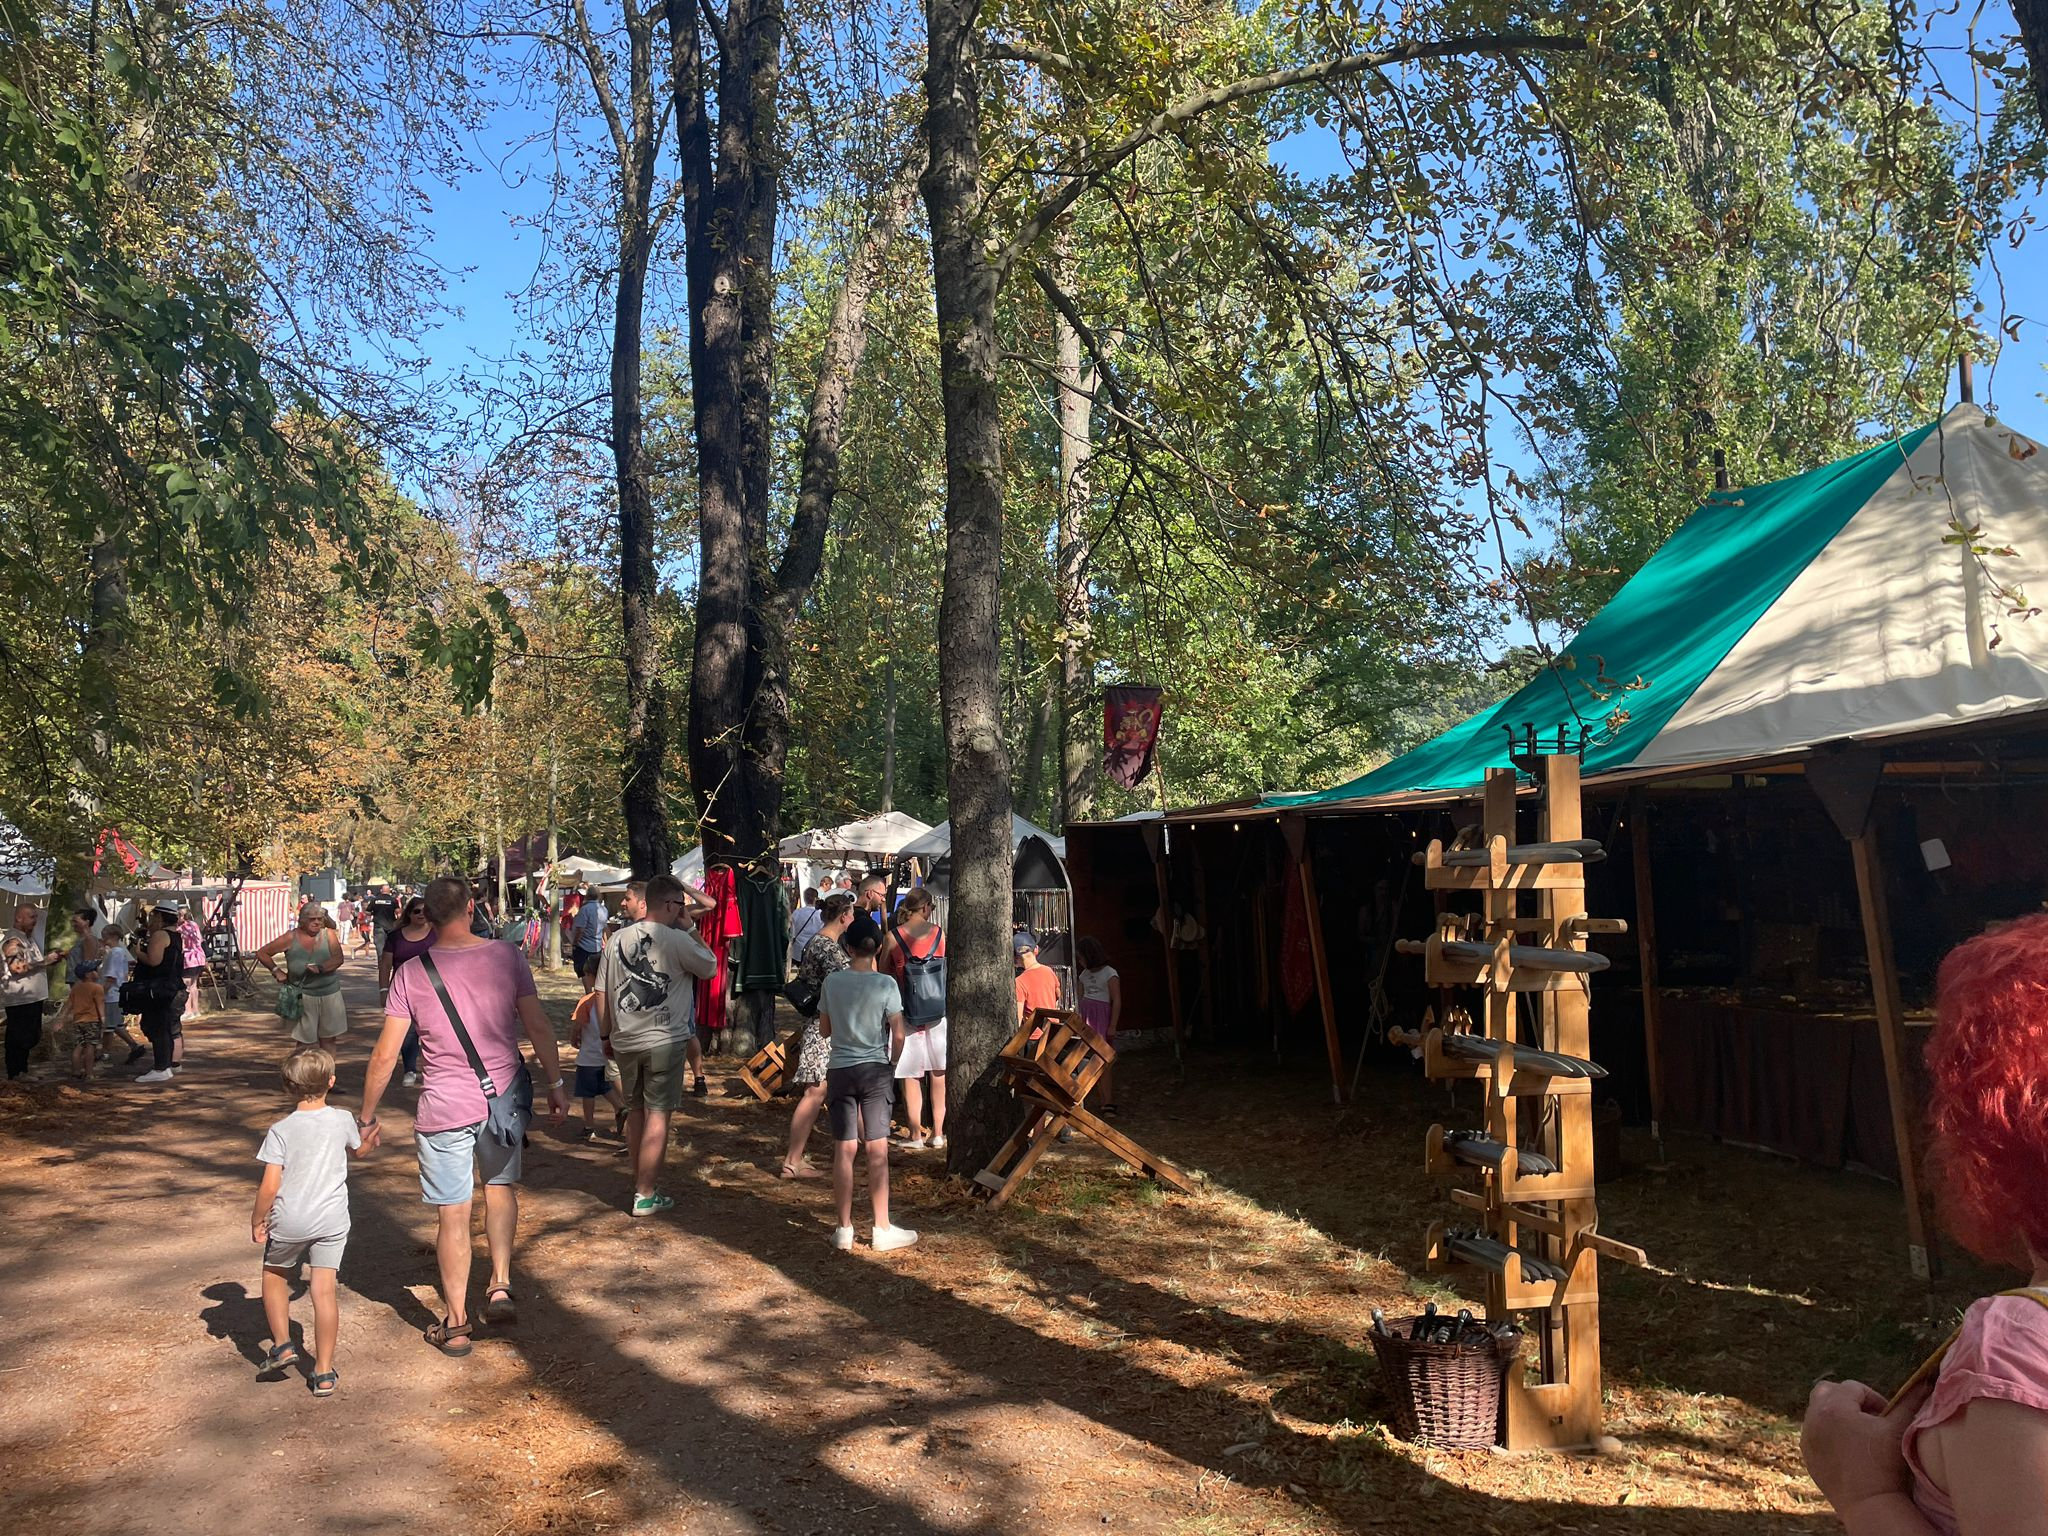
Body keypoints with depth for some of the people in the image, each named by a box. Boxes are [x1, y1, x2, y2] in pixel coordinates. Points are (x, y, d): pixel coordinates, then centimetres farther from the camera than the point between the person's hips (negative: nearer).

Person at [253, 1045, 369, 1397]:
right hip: (331, 1219, 1)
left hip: (288, 1222, -1)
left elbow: (270, 1186, -12)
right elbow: (360, 1149, 19)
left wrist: (257, 1220, 3)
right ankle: (324, 1373, 6)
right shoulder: (342, 1120, -3)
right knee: (324, 1288, 3)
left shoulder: (280, 1130, -10)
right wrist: (364, 1129, 40)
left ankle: (282, 1344, 21)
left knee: (275, 1275, 25)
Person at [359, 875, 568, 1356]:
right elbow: (538, 1029, -3)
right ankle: (500, 1285, 17)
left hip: (443, 1108, -1)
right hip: (503, 1098, 1)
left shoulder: (411, 973, -7)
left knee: (454, 1215, 8)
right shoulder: (506, 957, -6)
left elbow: (384, 1055, -6)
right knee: (501, 1186, 26)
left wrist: (367, 1117, 5)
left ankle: (456, 1323, 19)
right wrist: (556, 1085, 9)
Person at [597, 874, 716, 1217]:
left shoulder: (618, 939, 3)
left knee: (635, 1110, 19)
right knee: (658, 1115, 2)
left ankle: (640, 1181, 31)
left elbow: (601, 993, 7)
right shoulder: (677, 941, -14)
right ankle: (645, 1196, 4)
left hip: (625, 1042, 5)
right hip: (665, 1041, -5)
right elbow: (711, 966, 2)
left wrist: (607, 1034, 18)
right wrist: (690, 927, 3)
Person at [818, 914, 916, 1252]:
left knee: (844, 1149, 5)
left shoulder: (832, 982, -4)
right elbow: (898, 1036, -9)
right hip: (876, 1070, -1)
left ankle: (844, 1228, 10)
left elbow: (824, 1030, 5)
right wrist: (892, 1063, 7)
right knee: (877, 1150, 4)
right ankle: (882, 1228, 9)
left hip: (840, 1071, 2)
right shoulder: (886, 984, -10)